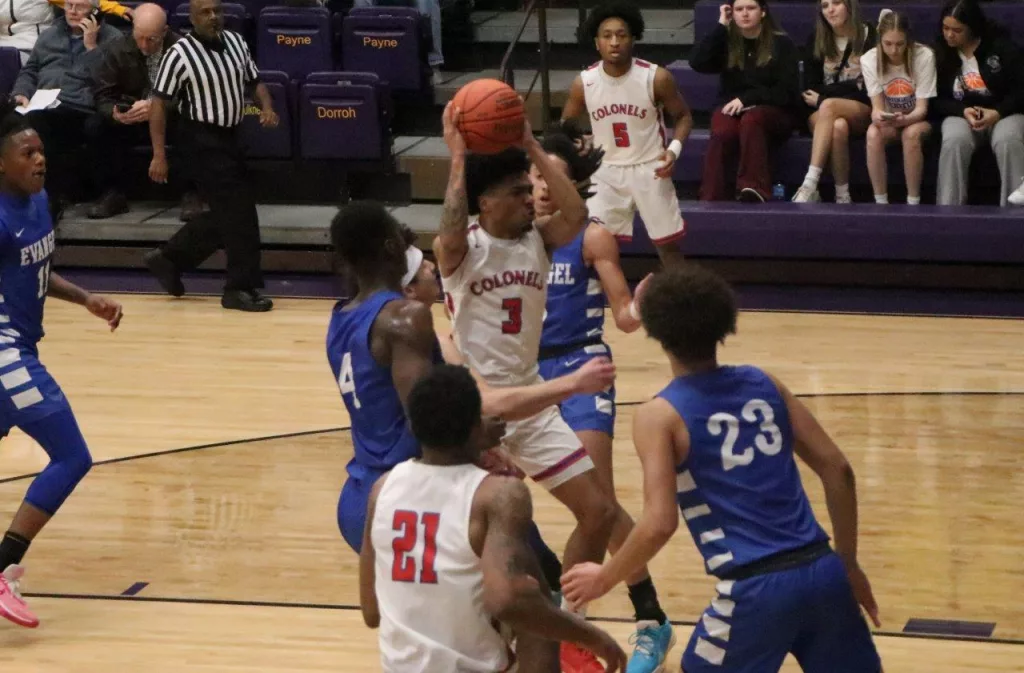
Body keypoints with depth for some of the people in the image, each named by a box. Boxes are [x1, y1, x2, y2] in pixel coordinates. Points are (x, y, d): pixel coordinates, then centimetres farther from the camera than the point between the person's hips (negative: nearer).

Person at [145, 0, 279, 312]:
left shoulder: (235, 42, 5)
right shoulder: (179, 54, -14)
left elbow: (255, 81, 16)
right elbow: (159, 102, -12)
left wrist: (267, 108, -6)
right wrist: (159, 155, -17)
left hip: (230, 138, 8)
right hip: (202, 142, -8)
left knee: (225, 214, 15)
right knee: (240, 213, -9)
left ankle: (169, 258, 30)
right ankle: (243, 287, 1)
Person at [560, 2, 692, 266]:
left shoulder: (656, 78, -15)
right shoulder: (584, 83, -9)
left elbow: (683, 116, -1)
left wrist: (674, 149, -18)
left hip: (650, 169, -1)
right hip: (606, 171, 1)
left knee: (668, 244, 9)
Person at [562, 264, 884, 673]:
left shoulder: (660, 415, -2)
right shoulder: (763, 385, 12)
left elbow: (659, 524, -11)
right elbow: (838, 471, 11)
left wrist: (604, 579, 5)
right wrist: (848, 565, 19)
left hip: (756, 589, -4)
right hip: (820, 571, 5)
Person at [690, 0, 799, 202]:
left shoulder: (781, 43, 3)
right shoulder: (726, 41, 10)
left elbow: (786, 91, -5)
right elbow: (697, 63, -8)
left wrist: (746, 99, -15)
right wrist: (721, 26, -5)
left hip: (773, 113, -2)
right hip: (732, 109, 2)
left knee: (750, 119, -38)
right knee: (721, 134, -34)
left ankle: (754, 189, -46)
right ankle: (711, 200, -43)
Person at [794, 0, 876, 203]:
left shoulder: (868, 35, 2)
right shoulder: (817, 40, 11)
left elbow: (868, 87, -2)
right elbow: (809, 87, 9)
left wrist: (822, 97, -5)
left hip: (862, 110, -2)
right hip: (820, 113, 2)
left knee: (828, 106, -37)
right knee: (838, 126, -37)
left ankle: (810, 185, -47)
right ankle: (842, 196, -41)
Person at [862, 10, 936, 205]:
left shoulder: (924, 57, -19)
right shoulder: (869, 60, -14)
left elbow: (922, 108, -18)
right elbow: (877, 107, -15)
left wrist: (903, 119, -41)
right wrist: (878, 116, -40)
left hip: (917, 120, -2)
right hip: (887, 121, 2)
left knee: (911, 134, -36)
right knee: (873, 133, -32)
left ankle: (913, 203, -25)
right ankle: (881, 202, -22)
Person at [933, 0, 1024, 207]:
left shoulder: (1001, 46, -3)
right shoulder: (940, 52, 4)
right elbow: (936, 100, 4)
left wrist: (998, 112, -18)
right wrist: (963, 111, -14)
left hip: (1003, 112, -1)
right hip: (960, 114, 1)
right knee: (954, 141, -34)